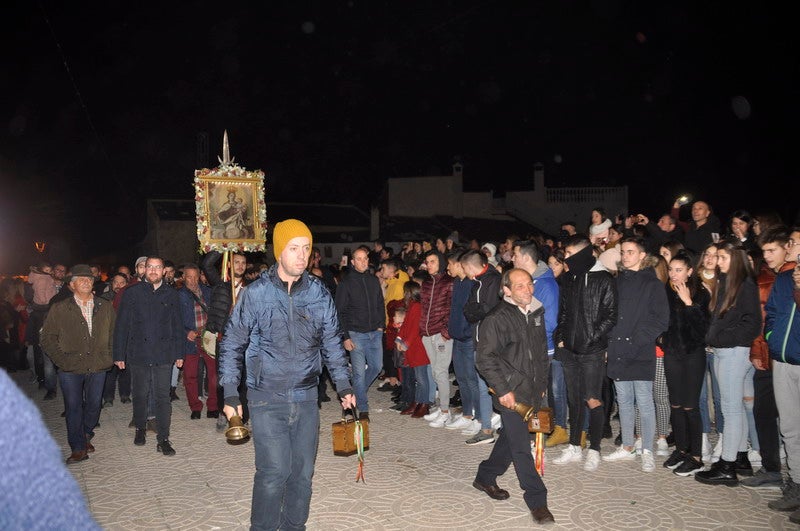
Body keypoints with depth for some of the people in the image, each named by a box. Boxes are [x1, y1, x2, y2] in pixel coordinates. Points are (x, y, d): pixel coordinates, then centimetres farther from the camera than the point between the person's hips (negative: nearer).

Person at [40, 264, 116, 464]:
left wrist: (107, 356, 3)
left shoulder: (105, 307, 6)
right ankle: (79, 448, 12)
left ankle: (86, 435, 35)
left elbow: (113, 333, 13)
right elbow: (48, 338, 3)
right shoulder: (59, 309, 0)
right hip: (71, 368, -2)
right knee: (73, 408, 1)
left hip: (98, 367, 2)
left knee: (94, 405, 10)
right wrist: (62, 359, -6)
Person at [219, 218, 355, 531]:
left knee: (303, 472, 11)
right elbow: (232, 346, 0)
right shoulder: (256, 294, -7)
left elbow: (332, 343, 12)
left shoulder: (319, 294, 2)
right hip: (267, 399, -3)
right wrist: (230, 395, -2)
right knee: (274, 471, -8)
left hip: (306, 399, 3)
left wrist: (343, 386, 9)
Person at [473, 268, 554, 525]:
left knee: (511, 438, 18)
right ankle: (537, 500, 9)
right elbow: (484, 358, -15)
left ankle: (485, 477, 36)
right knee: (521, 447, -2)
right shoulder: (497, 318, -15)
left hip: (531, 390, 7)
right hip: (511, 392, -7)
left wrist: (542, 382, 19)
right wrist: (502, 390, -17)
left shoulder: (536, 313, 8)